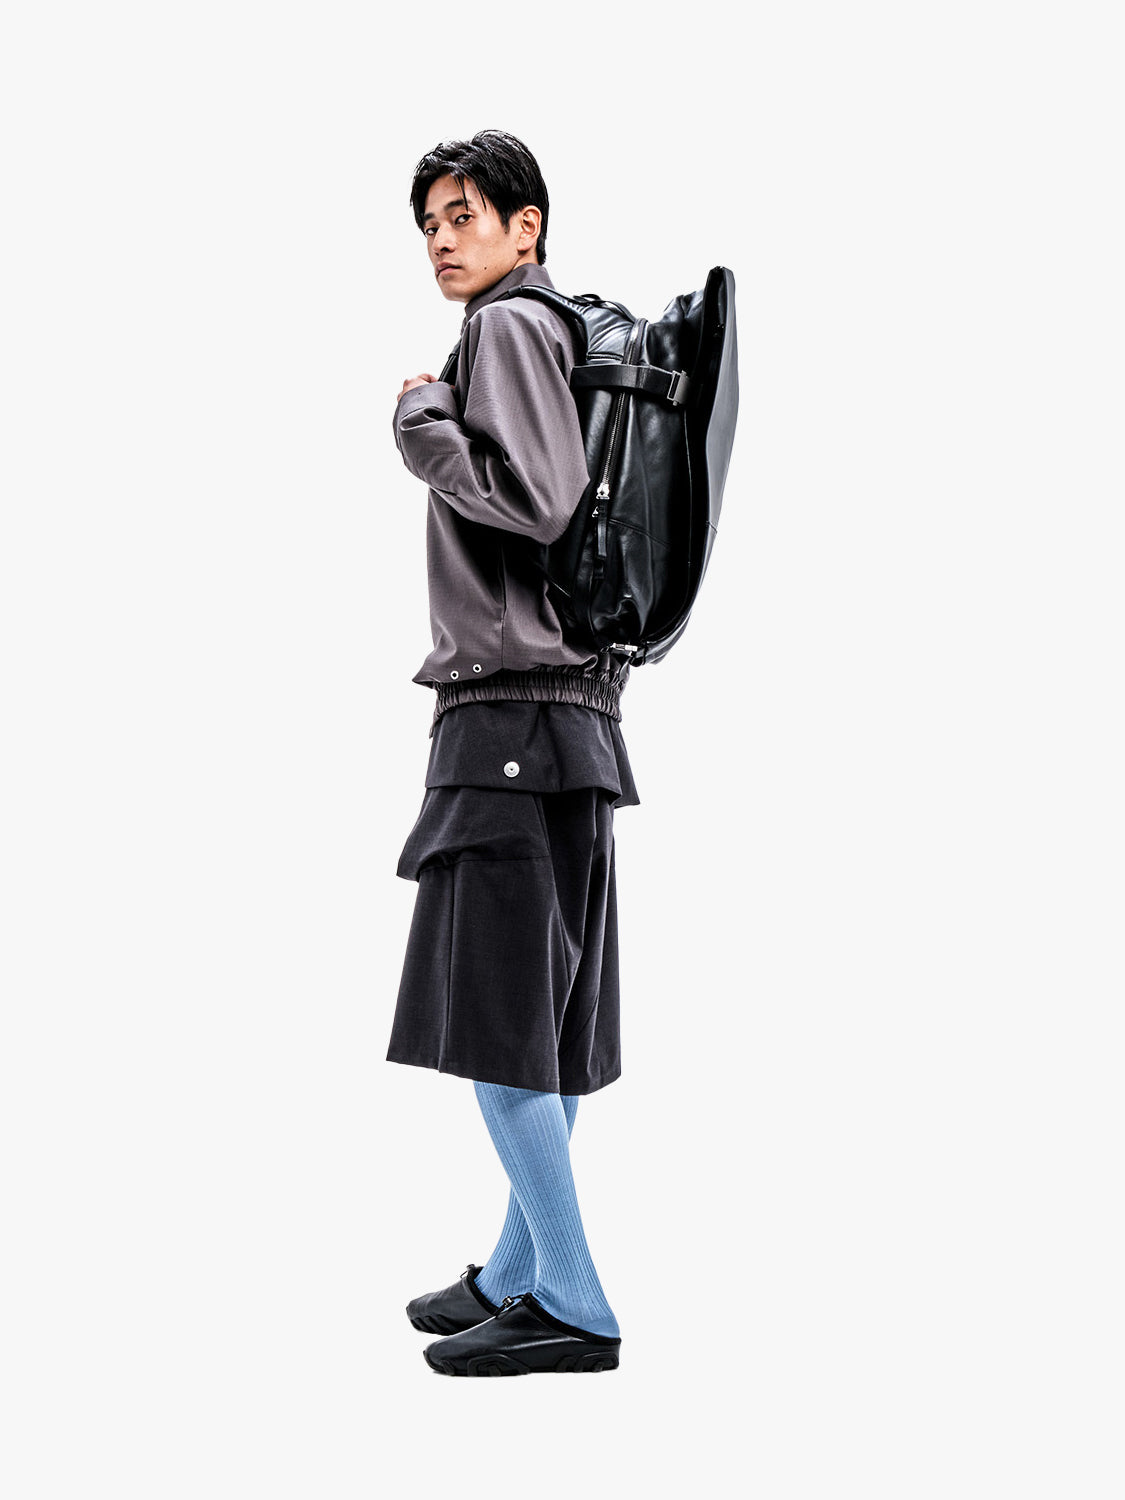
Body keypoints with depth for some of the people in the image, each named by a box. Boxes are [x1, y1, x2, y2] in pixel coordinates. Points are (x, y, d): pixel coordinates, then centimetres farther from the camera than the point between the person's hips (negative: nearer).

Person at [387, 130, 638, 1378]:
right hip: (574, 715, 10)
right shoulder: (572, 333, 20)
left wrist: (422, 420, -8)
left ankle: (569, 1304, -4)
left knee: (493, 1016, -7)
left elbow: (538, 504, -20)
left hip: (512, 713, -10)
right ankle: (518, 1273, 22)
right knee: (549, 1018, 12)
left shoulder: (509, 327, -7)